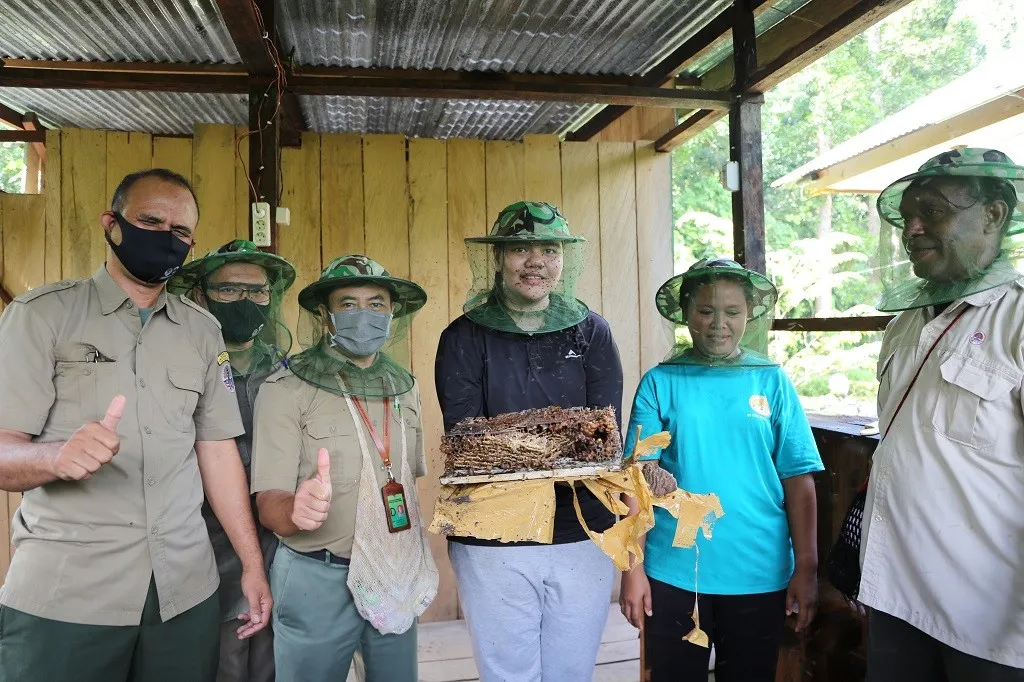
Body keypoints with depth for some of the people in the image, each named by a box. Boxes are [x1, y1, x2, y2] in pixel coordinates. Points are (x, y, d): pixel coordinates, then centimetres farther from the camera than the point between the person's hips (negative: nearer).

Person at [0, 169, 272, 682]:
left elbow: (217, 451, 9)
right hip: (62, 599, -3)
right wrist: (57, 455, -31)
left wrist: (252, 564, 6)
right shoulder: (42, 315, -2)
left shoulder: (202, 331, 9)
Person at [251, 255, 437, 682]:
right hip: (318, 581, -4)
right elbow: (269, 503, -15)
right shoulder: (286, 390, -12)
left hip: (398, 576, 5)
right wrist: (297, 509, -37)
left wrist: (417, 560, 5)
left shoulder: (403, 386, 5)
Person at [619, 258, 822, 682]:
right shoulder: (660, 384, -4)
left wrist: (806, 568, -3)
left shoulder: (773, 382, -1)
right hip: (674, 573, -1)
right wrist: (633, 569, -6)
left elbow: (798, 480, 0)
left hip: (760, 574, 1)